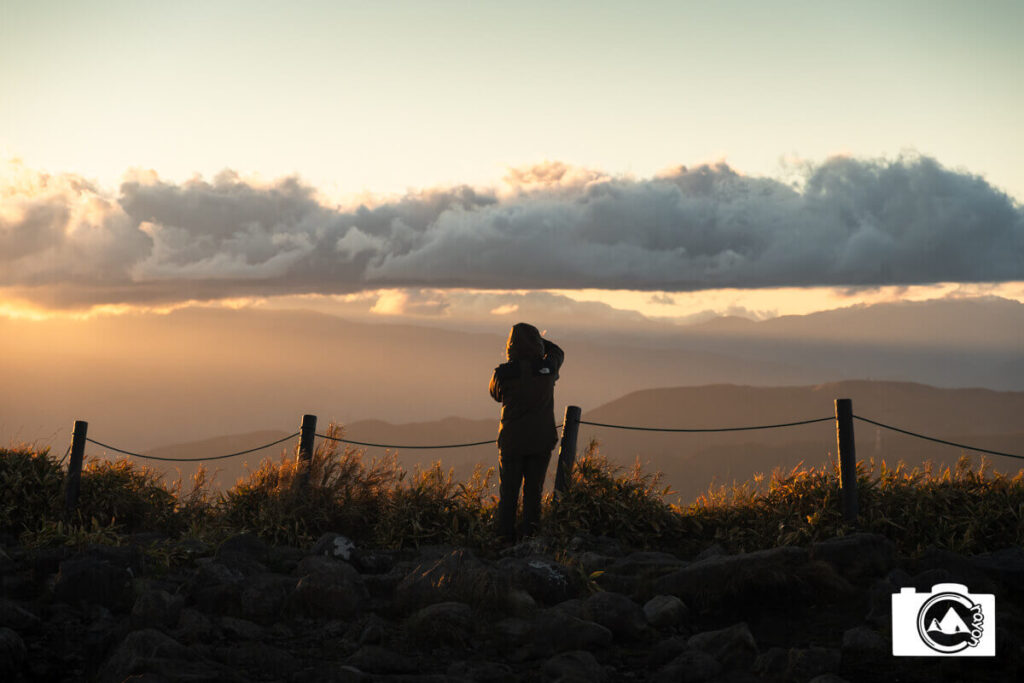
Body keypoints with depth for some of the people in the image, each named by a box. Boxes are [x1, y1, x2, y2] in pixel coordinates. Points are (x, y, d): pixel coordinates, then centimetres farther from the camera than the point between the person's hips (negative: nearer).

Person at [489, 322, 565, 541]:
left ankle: (506, 535, 10)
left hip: (511, 441, -1)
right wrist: (535, 338, 18)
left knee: (508, 491, 10)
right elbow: (558, 352, 16)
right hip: (542, 441, 1)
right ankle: (531, 534, 11)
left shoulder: (503, 373, -13)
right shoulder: (548, 367, -8)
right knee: (533, 490, 11)